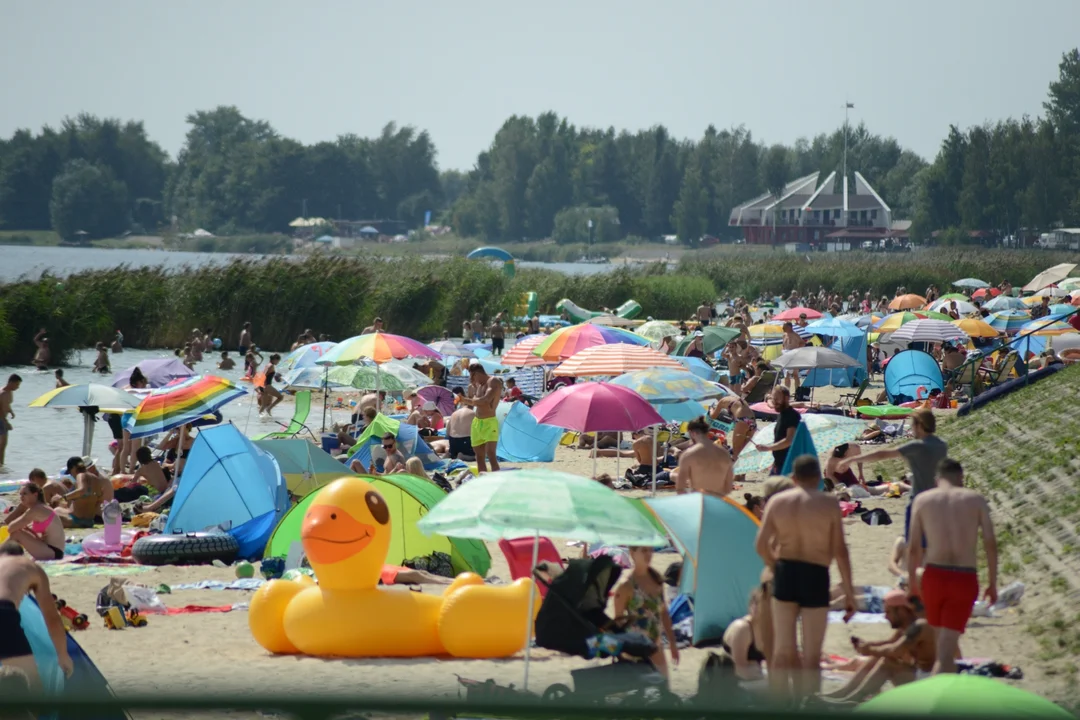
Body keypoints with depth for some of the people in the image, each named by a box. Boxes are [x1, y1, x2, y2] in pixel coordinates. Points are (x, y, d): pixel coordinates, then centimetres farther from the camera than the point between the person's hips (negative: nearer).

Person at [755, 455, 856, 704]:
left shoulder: (777, 501, 3)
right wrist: (849, 593, -2)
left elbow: (761, 545, -1)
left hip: (785, 574, 3)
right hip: (815, 576, -3)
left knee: (783, 650, 13)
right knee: (811, 655, 2)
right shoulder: (828, 504, -4)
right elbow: (839, 551, -7)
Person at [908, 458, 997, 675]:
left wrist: (912, 580, 17)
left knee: (944, 642, 22)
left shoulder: (923, 499, 7)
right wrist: (992, 583, 7)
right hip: (964, 579, -1)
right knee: (946, 651, -5)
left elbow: (913, 547, 5)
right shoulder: (976, 500, 6)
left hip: (933, 576, 1)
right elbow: (990, 543, 0)